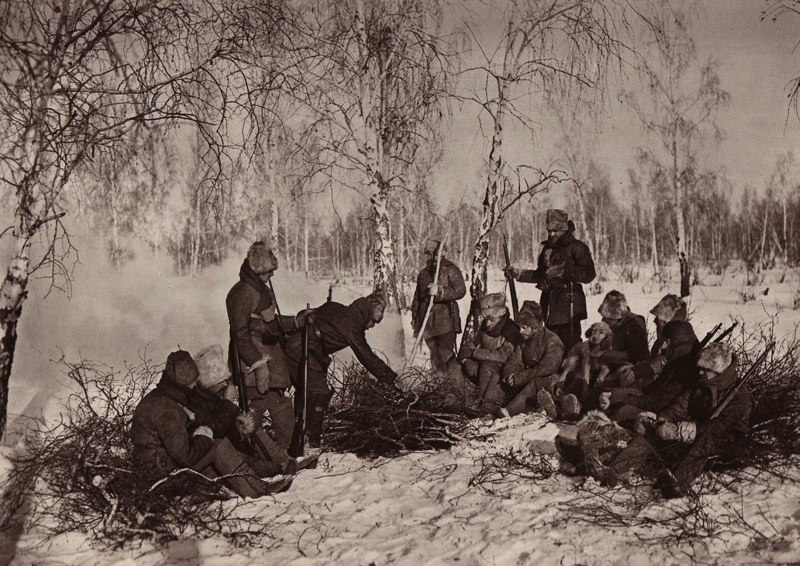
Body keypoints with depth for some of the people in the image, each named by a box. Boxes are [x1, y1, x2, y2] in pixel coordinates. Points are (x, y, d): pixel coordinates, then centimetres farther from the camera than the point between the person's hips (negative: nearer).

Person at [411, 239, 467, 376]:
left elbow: (460, 290, -14)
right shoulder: (423, 273, 17)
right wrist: (414, 317, 20)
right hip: (427, 321, 6)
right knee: (434, 355, 10)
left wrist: (440, 291, -24)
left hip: (446, 321, -6)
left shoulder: (451, 270, -2)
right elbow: (417, 296, 24)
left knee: (446, 355, -9)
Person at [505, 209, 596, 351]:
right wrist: (519, 274, 16)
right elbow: (540, 275, 26)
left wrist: (564, 270, -20)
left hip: (569, 306, -8)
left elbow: (588, 274, -14)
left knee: (570, 343, -13)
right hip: (550, 305, 8)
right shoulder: (548, 248, 18)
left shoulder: (576, 247, -5)